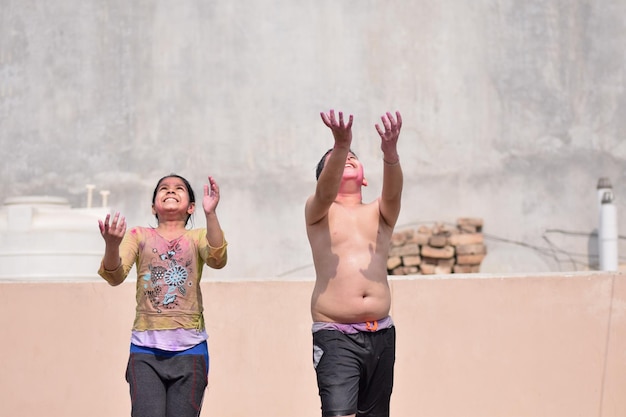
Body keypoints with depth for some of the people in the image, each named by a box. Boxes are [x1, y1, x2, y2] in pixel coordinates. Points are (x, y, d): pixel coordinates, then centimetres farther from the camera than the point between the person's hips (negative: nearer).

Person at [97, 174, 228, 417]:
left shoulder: (197, 238, 8)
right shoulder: (139, 237, 8)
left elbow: (217, 260, -15)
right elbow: (115, 276, -7)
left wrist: (210, 214, -29)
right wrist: (111, 245, -29)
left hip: (189, 350, 0)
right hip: (146, 350, 0)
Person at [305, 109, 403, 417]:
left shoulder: (380, 213, 12)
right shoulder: (318, 212, 5)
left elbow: (393, 192, -10)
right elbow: (326, 192, -17)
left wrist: (390, 152, -32)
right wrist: (340, 146, -36)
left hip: (381, 334, 4)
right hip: (335, 335, -4)